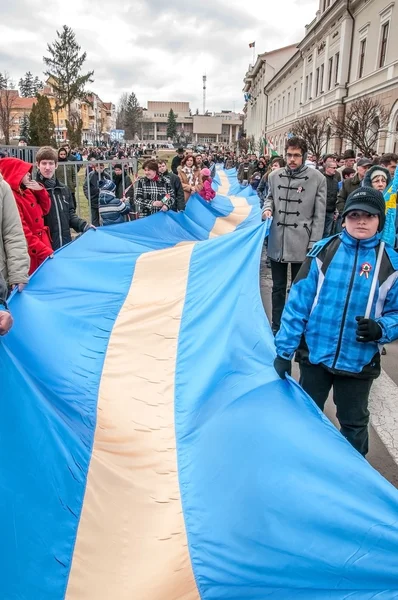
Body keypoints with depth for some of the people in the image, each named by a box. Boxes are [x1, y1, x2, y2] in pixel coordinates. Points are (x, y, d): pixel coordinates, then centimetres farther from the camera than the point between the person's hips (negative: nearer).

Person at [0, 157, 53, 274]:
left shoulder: (26, 191, 10)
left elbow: (45, 210, 18)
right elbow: (22, 232, -21)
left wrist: (41, 191, 0)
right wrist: (44, 251, -22)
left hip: (43, 248, 8)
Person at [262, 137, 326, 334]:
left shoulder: (317, 178, -6)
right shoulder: (275, 176, 3)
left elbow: (319, 214, -5)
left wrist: (314, 243, -8)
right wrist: (267, 208, -4)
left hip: (302, 243, -3)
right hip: (277, 241, 3)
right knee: (278, 287, 14)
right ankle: (276, 327, 29)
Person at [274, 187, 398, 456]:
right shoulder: (324, 252, -7)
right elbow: (298, 301, -7)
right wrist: (284, 350, -9)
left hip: (359, 361, 0)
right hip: (315, 353, 1)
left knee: (354, 423, 20)